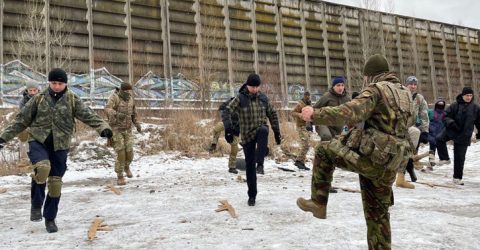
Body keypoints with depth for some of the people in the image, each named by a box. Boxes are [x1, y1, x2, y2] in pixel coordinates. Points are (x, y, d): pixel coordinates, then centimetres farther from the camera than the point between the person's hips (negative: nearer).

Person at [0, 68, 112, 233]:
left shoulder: (72, 100, -1)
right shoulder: (39, 98, 1)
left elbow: (88, 115, -13)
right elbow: (21, 119, 6)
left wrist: (103, 128, -31)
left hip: (60, 146, 1)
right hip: (38, 141, -1)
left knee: (55, 182, 5)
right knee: (42, 167, -30)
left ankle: (50, 218, 22)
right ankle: (36, 205, -6)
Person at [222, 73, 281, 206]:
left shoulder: (263, 98, 2)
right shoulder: (240, 98, -8)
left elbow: (272, 114, 12)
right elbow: (226, 112, -19)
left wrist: (277, 132, 10)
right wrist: (229, 128, -35)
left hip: (260, 130, 1)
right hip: (247, 136, -1)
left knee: (263, 130, -36)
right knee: (250, 165, 1)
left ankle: (260, 164, -33)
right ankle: (252, 195, 16)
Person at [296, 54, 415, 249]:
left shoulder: (376, 89, -8)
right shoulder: (405, 93, 18)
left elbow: (349, 113, -24)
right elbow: (410, 120, 35)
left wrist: (315, 115, -19)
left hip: (370, 156, -8)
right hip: (389, 165, 8)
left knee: (324, 150, 10)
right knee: (377, 213, 17)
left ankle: (318, 202, 8)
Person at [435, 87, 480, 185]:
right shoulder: (455, 105, -3)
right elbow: (445, 116, -3)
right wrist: (451, 122, -22)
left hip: (464, 136, 1)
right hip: (451, 130, 0)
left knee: (459, 157, 3)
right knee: (439, 139, -29)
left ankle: (457, 178, 17)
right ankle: (444, 158, -7)